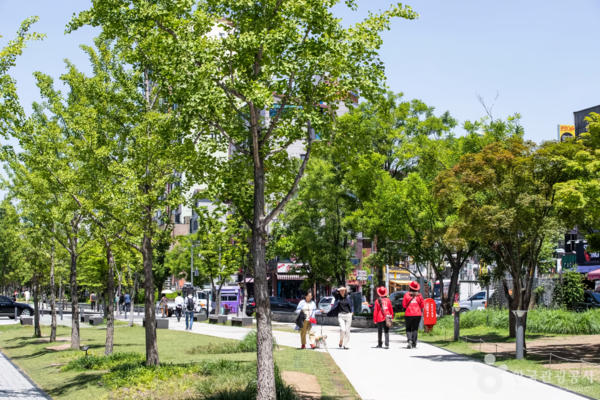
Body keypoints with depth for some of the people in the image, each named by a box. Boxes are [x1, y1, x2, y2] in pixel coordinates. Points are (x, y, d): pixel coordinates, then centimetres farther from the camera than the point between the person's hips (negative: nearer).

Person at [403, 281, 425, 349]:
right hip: (417, 314, 1)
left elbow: (404, 305, -3)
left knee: (408, 329, 8)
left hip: (408, 314, -1)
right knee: (415, 329, 9)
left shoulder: (407, 295, -5)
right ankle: (414, 343, 5)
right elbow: (422, 306, 4)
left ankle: (409, 340, -15)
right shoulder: (419, 295, 0)